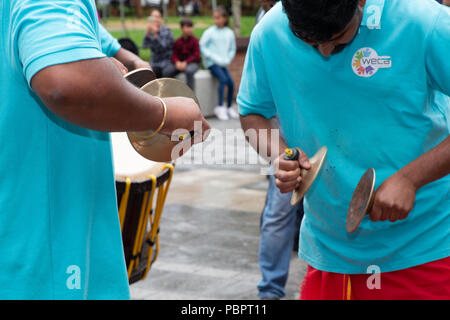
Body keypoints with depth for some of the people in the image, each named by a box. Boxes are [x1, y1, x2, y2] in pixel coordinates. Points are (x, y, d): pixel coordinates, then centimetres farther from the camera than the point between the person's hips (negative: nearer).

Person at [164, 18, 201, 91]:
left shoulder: (195, 40, -3)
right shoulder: (178, 41, 7)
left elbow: (196, 55, -9)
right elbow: (174, 55, 5)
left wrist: (185, 62, -21)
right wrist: (177, 62, -18)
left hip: (192, 62, -4)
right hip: (179, 62, 4)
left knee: (189, 71, -39)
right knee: (166, 72, -21)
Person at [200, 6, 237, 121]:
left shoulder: (229, 33, 6)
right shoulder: (210, 32, -5)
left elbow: (232, 49, 14)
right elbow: (203, 47, -4)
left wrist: (227, 60, -2)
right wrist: (215, 58, -10)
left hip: (223, 63, 4)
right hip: (211, 63, -4)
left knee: (231, 82, -9)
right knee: (223, 79, -25)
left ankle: (229, 108, 8)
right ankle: (220, 107, -19)